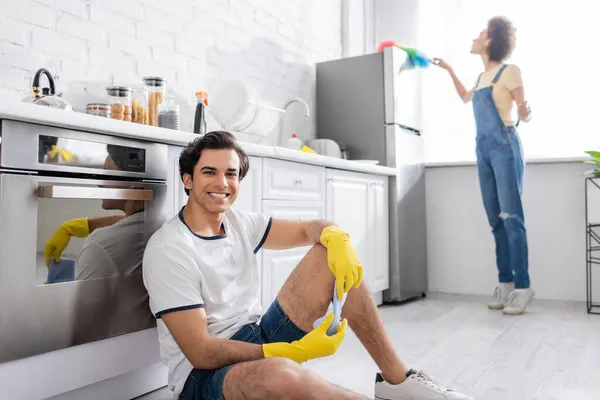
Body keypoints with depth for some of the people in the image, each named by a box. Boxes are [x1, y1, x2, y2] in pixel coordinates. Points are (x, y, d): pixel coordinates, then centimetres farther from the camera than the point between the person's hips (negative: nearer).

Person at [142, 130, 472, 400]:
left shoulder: (239, 223, 3)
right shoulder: (167, 250, -17)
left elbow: (309, 229, 2)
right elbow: (201, 353, -21)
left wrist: (336, 238, -22)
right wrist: (293, 351, -25)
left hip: (258, 341, 7)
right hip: (204, 373, -7)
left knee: (329, 255, -6)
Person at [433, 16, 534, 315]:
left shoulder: (509, 71, -3)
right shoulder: (482, 77, 18)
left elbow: (524, 116, -4)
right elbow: (465, 98, 39)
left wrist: (526, 112, -26)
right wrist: (449, 71, 38)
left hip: (504, 146, -7)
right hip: (483, 148, 7)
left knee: (511, 217, -11)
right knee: (496, 220, 3)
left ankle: (522, 285, -8)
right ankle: (505, 283, 7)